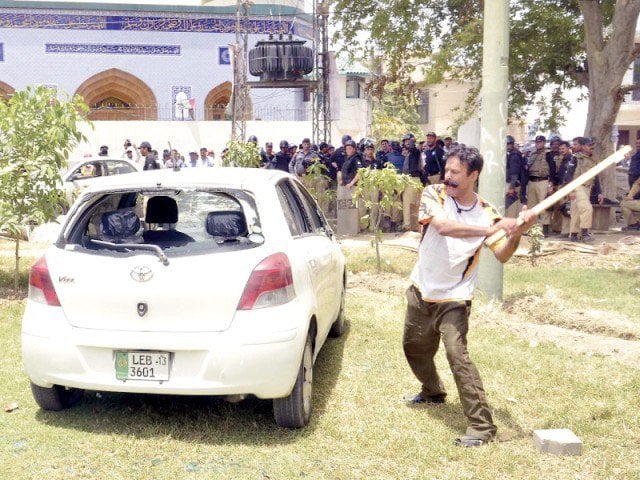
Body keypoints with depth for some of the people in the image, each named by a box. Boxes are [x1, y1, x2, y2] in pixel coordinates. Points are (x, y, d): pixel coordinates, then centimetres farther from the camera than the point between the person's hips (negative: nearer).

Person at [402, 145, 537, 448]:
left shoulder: (487, 212, -8)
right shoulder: (434, 194, -11)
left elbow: (502, 255, -16)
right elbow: (443, 226, -31)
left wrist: (516, 233, -35)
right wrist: (490, 229, -40)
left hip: (454, 298, -3)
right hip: (421, 291, 4)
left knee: (457, 356, -18)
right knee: (414, 347, 21)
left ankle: (482, 426, -7)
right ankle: (433, 392, 50)